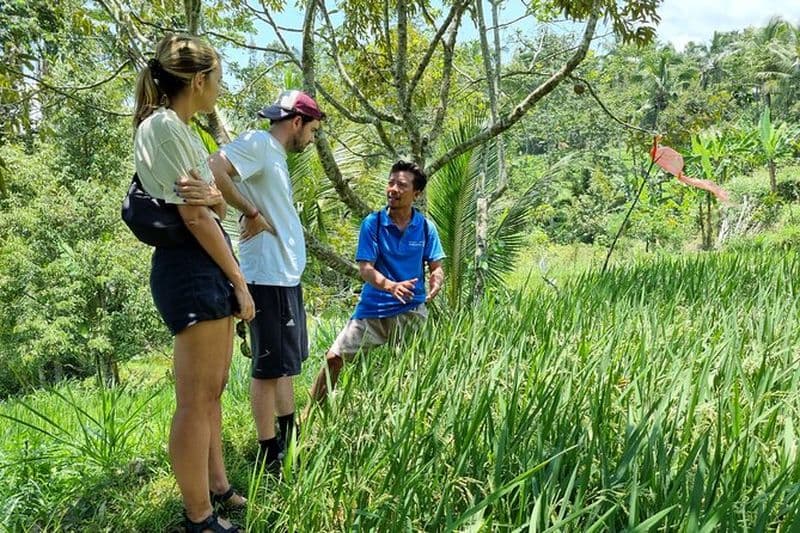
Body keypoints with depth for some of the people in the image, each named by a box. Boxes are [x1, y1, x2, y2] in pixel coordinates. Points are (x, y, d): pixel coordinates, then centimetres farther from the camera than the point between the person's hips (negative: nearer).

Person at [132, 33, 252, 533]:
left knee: (213, 391, 17)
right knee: (196, 401, -2)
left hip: (208, 267, 11)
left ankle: (217, 487, 31)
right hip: (191, 268, -10)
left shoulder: (180, 129, 19)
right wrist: (239, 282, -13)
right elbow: (195, 216, -16)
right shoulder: (163, 126, -12)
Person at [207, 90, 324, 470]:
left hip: (287, 276, 10)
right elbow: (213, 170, -24)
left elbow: (279, 214, 10)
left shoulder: (277, 155, 17)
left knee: (286, 362, 19)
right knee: (269, 366, -1)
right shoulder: (257, 143, -10)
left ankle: (289, 439, 33)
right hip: (268, 277, -10)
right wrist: (251, 213, -18)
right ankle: (269, 454, 10)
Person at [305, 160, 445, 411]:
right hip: (373, 308, -1)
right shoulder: (372, 223, -5)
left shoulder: (426, 227, 0)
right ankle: (308, 415, 14)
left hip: (411, 310, 1)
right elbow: (365, 269, -11)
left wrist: (436, 281, -22)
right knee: (334, 358, -3)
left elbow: (436, 268, 3)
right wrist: (391, 286, -31)